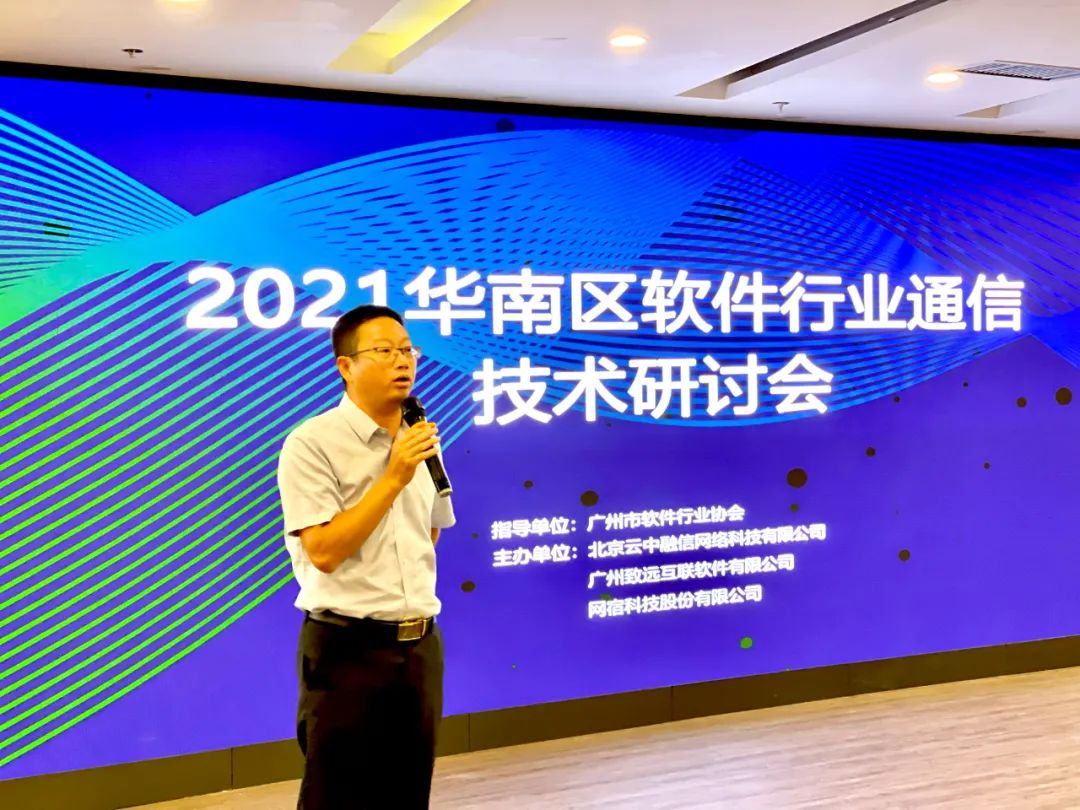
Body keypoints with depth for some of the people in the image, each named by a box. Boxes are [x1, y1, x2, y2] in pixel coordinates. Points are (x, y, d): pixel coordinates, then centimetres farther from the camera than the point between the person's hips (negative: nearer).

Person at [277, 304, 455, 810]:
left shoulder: (421, 441, 9)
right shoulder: (312, 443, -11)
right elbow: (325, 551, -20)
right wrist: (393, 479, -20)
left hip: (421, 647, 6)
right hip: (348, 650, -6)